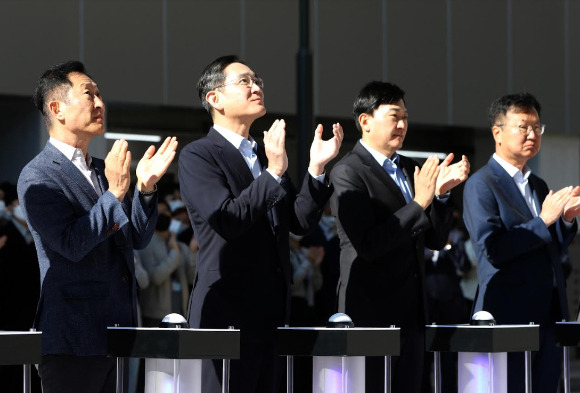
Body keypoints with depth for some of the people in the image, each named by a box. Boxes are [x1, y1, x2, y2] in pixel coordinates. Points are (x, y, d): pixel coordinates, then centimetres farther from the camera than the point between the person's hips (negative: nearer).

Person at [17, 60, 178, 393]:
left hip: (117, 335, 8)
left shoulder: (103, 170, 17)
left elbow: (138, 238, 14)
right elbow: (71, 245, -18)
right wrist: (114, 193, -22)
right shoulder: (37, 177, -7)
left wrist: (146, 187, 0)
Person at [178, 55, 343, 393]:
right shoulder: (198, 156, -4)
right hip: (227, 312, -7)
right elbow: (226, 220, -18)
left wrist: (316, 168, -1)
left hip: (271, 314, 7)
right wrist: (274, 172, -20)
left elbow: (300, 222, 10)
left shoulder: (266, 156, 18)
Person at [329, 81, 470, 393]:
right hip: (371, 310, -7)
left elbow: (436, 239, 14)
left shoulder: (409, 169, 15)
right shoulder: (347, 173, -9)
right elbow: (368, 245, -19)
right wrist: (418, 204, -20)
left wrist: (441, 193, -2)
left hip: (411, 311, 7)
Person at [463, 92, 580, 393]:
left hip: (547, 316, 8)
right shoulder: (481, 185, -6)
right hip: (509, 313, -8)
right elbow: (491, 248, -17)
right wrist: (543, 221, -17)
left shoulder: (539, 186, 19)